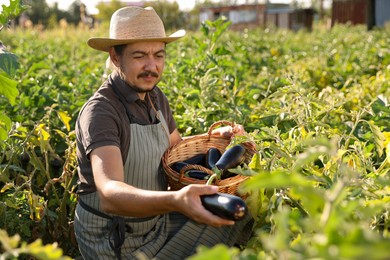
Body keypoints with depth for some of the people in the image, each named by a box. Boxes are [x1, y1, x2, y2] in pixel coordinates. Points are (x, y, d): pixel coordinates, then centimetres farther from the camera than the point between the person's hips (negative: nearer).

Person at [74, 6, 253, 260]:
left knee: (238, 218, 0)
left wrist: (216, 136, -1)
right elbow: (109, 195, -39)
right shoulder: (100, 112, -25)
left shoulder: (156, 98, 0)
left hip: (157, 222, 8)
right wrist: (174, 200, -56)